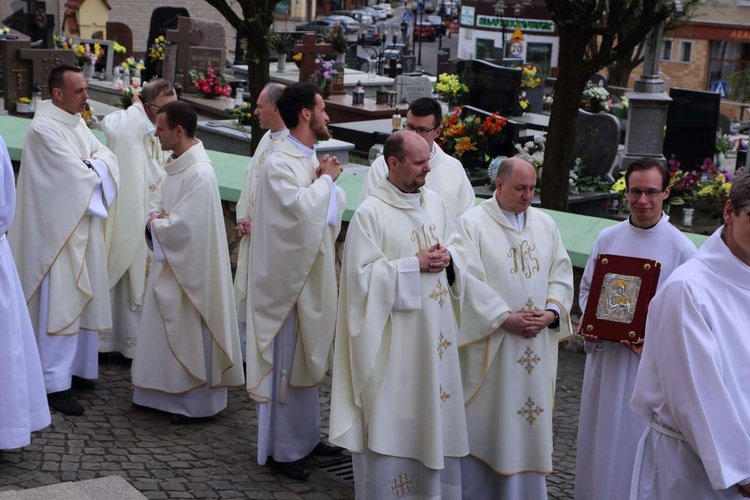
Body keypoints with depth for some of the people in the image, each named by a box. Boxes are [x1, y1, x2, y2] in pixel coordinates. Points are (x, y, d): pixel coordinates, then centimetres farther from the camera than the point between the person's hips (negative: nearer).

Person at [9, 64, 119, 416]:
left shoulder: (77, 124, 12)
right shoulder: (43, 129, -16)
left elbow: (108, 159, 6)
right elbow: (75, 176, -21)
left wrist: (88, 167, -13)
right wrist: (94, 170, -2)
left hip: (83, 229, 9)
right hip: (58, 230, -9)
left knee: (82, 300, 14)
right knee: (60, 304, -6)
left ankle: (75, 367, 26)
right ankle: (56, 384, -2)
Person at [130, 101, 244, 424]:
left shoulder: (200, 173, -23)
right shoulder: (177, 164, 7)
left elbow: (185, 225, -26)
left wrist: (155, 224, -9)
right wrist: (159, 217, -3)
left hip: (189, 266, -9)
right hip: (170, 262, 9)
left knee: (188, 332, 2)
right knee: (169, 330, 17)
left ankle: (193, 402, 15)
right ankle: (170, 393, 29)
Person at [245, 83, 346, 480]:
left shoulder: (311, 159, 11)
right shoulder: (279, 163, -17)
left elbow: (337, 204, 13)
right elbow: (299, 207, -29)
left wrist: (328, 181, -7)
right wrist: (324, 179, -14)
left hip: (312, 273, 9)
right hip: (289, 274, -9)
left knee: (308, 358, 18)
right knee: (286, 363, 0)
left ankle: (305, 436, 31)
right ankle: (280, 449, 12)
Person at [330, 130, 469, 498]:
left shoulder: (435, 203, 8)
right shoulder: (370, 213, -13)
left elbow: (455, 243, 20)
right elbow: (362, 274, -17)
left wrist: (448, 257, -4)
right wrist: (415, 265, -19)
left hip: (435, 331, 7)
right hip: (393, 335, -7)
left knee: (434, 407, 14)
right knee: (390, 414, 1)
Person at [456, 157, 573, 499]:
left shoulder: (546, 224, 11)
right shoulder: (472, 223, -6)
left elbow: (562, 274, 9)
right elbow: (470, 280, -13)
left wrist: (551, 312, -8)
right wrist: (506, 319, -18)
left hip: (537, 345, 5)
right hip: (489, 343, -5)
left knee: (529, 417, 9)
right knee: (484, 419, 3)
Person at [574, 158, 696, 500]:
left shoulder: (681, 248, -7)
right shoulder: (607, 238, 3)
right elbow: (587, 289, 12)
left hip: (650, 360, -3)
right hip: (604, 355, 4)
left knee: (634, 443, 4)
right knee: (599, 436, 15)